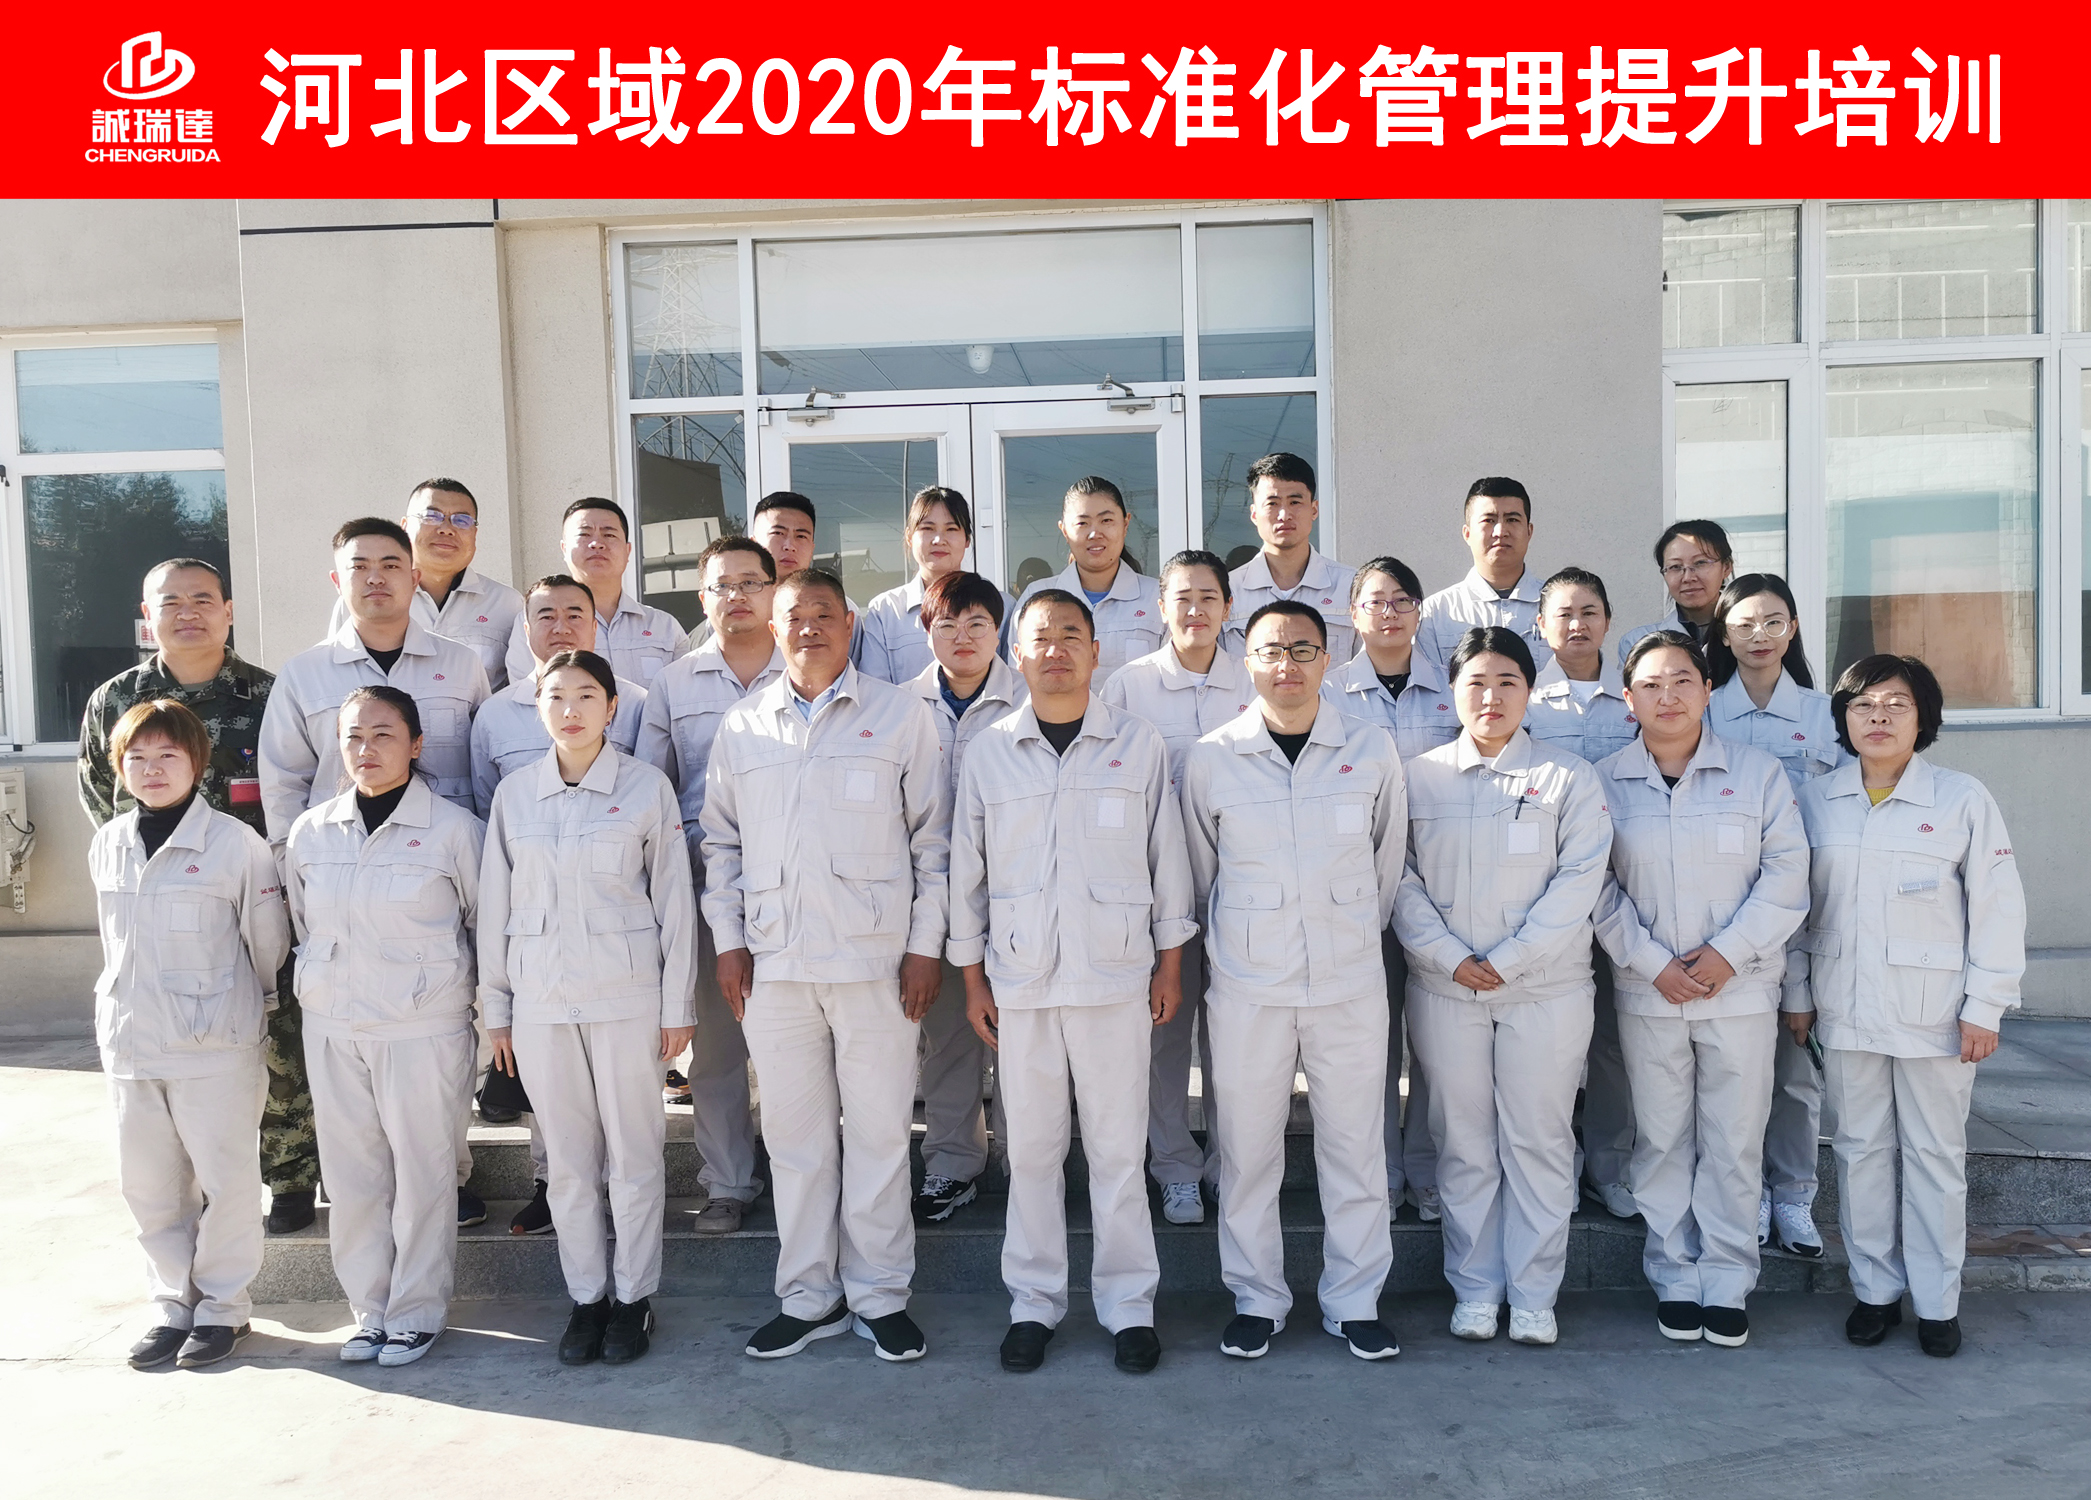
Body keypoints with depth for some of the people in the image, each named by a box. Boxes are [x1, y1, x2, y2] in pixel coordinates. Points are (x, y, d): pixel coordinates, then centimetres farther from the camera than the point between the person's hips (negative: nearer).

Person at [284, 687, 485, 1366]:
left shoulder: (453, 829, -7)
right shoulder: (310, 833, 6)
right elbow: (303, 928, 19)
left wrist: (479, 1006, 4)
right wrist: (327, 987, 17)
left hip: (424, 1029, -4)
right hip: (332, 1029, 4)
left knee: (421, 1172, 4)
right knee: (350, 1174, 10)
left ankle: (416, 1311, 20)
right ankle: (370, 1307, 26)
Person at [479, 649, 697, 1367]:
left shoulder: (647, 787, -2)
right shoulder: (513, 796, 7)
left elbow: (674, 899, -1)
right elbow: (496, 906, 10)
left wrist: (677, 1005, -2)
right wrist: (496, 1008, 9)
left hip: (627, 996, -2)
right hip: (542, 1000, 3)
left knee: (633, 1152, 4)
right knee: (568, 1158, 9)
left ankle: (633, 1297, 19)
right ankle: (586, 1296, 23)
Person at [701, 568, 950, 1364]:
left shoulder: (900, 714, 3)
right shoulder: (742, 725, 11)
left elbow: (933, 837, 2)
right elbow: (720, 841, 15)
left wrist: (925, 944, -3)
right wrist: (728, 939, 6)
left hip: (874, 959, -2)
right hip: (772, 962, 3)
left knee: (878, 1127, 4)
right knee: (793, 1130, 10)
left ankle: (880, 1295, 19)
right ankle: (809, 1296, 23)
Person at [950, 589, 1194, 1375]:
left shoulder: (1139, 742, 2)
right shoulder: (988, 751, 4)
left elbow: (1166, 855, 6)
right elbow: (967, 869, 8)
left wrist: (1170, 964, 5)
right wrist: (972, 978, 6)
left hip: (1116, 973, -1)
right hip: (1020, 978, 1)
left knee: (1118, 1147, 4)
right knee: (1031, 1147, 8)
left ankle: (1128, 1302, 20)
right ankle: (1033, 1300, 23)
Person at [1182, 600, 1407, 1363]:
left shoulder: (1371, 748, 0)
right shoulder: (1210, 758, -2)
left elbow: (1388, 858, 11)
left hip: (1351, 983, 1)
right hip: (1247, 986, 0)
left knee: (1356, 1146, 8)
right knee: (1248, 1149, 7)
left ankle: (1355, 1301, 24)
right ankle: (1256, 1300, 24)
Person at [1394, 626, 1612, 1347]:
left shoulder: (1568, 776, 2)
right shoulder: (1419, 776, 6)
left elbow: (1579, 880, -6)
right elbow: (1401, 882, 1)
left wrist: (1508, 959, -13)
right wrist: (1451, 958, -11)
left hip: (1546, 990, -1)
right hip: (1445, 990, 1)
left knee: (1539, 1141, 5)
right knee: (1464, 1144, 8)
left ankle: (1534, 1295, 18)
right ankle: (1474, 1289, 21)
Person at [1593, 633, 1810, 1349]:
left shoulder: (1757, 772, 2)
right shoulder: (1604, 782, 3)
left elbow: (1787, 873, -2)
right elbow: (1598, 888, 0)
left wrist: (1728, 951, -11)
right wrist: (1653, 964, -10)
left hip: (1741, 989, 0)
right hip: (1647, 992, 1)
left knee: (1735, 1140, 5)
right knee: (1662, 1140, 7)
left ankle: (1727, 1281, 19)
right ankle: (1675, 1277, 20)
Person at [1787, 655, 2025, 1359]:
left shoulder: (1963, 798, -3)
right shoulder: (1815, 800, 4)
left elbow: (1997, 906, -3)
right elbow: (1794, 902, 9)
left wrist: (1985, 1007, -6)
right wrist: (1797, 995, 7)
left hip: (1933, 1011, -2)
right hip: (1845, 1010, 2)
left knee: (1936, 1155, 7)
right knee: (1860, 1150, 10)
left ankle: (1937, 1301, 20)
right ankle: (1876, 1289, 23)